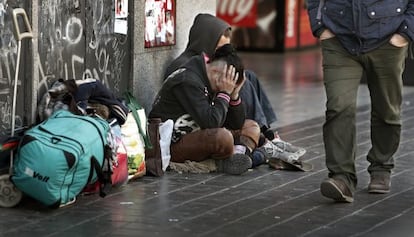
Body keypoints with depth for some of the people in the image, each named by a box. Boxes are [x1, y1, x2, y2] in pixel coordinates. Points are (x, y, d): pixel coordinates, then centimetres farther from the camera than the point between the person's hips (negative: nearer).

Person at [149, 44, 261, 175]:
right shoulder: (188, 81, -20)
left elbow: (236, 125, 10)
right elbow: (210, 123, -29)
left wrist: (234, 95, -4)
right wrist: (225, 94, -18)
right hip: (173, 143, -11)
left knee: (252, 127, 10)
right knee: (223, 137, -37)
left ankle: (236, 156, -19)